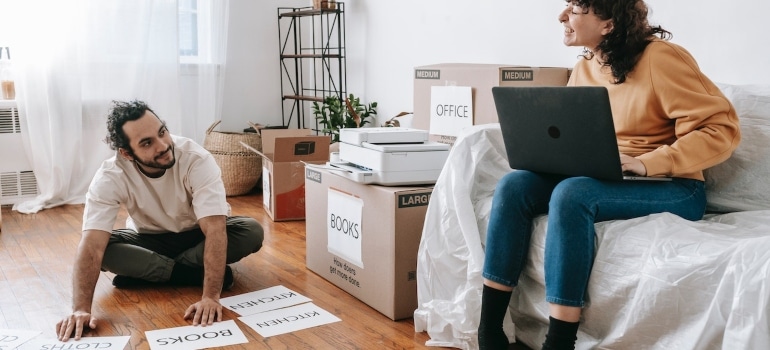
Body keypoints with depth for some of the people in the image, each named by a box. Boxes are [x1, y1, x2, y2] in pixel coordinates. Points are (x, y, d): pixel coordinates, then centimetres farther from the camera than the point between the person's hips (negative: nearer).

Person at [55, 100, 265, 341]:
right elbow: (92, 244, -33)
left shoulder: (197, 159, -32)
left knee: (252, 231, -30)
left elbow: (215, 229, -39)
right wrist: (81, 309, -45)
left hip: (197, 235, 0)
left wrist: (211, 296, -48)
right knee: (105, 247, -29)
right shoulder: (110, 177, -27)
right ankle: (198, 272, -20)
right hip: (150, 239, 1)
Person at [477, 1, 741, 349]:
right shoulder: (583, 69, 9)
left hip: (669, 187, -6)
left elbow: (723, 129, -14)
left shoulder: (659, 58, -11)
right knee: (514, 184, -18)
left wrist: (646, 163, -24)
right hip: (596, 181, 6)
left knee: (572, 193, -34)